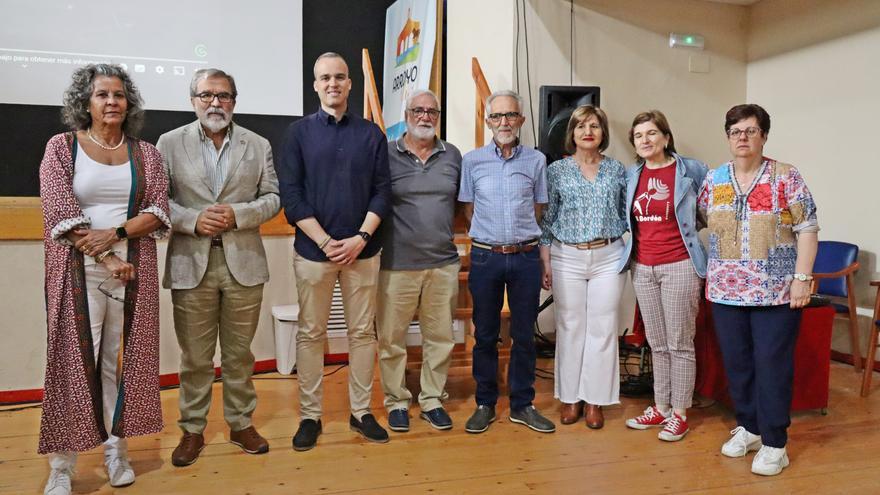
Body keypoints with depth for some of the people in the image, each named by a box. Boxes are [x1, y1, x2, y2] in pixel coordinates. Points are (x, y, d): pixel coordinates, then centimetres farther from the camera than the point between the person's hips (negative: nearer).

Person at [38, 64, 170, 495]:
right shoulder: (62, 147, 3)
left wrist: (115, 234, -14)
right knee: (74, 361, -1)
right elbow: (60, 214, -6)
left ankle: (117, 451, 17)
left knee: (123, 360, 6)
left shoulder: (145, 153, 10)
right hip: (79, 272, -2)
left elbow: (158, 212, 1)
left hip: (133, 270, 2)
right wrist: (106, 259, -12)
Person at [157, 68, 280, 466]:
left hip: (243, 262, 1)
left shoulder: (258, 145, 8)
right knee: (195, 356, 8)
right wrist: (193, 220, -15)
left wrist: (238, 215, -12)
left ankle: (241, 423, 26)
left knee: (239, 352, 11)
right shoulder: (170, 143, 5)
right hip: (191, 263, -1)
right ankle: (192, 430, 23)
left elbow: (273, 198, 4)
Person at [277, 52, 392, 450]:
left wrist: (360, 238, -11)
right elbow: (291, 194, -4)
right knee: (311, 334, 5)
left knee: (362, 332, 7)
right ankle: (310, 416, 17)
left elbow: (382, 192, 3)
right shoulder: (299, 132, 3)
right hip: (313, 249, -1)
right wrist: (325, 241, -12)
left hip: (362, 250, 1)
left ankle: (361, 411, 19)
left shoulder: (371, 134, 7)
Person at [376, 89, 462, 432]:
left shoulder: (452, 156, 8)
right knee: (392, 339, 6)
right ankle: (396, 401, 23)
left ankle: (432, 400, 26)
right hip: (397, 265, -3)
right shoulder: (386, 154, -2)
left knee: (440, 337, 11)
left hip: (443, 264, 3)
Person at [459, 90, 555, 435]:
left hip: (525, 257, 1)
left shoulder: (536, 160, 3)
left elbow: (538, 208, 11)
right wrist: (492, 237, 7)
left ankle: (522, 404, 21)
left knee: (524, 335, 8)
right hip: (485, 257, 0)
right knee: (485, 334, 7)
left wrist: (521, 237, 8)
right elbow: (469, 209, 9)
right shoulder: (472, 161, 2)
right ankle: (485, 404, 21)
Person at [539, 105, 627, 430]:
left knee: (602, 328, 3)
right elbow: (547, 219, 3)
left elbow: (626, 214, 11)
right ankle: (570, 397, 18)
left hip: (608, 258, 1)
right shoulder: (557, 170, 2)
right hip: (567, 258, -1)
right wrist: (545, 262, 0)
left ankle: (595, 399, 16)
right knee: (570, 328, 5)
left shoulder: (617, 170, 6)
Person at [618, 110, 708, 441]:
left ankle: (679, 414, 14)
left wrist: (685, 228, -1)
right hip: (642, 267, 5)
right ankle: (660, 407, 24)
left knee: (680, 344, 2)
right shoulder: (632, 176, 8)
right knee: (657, 344, 13)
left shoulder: (691, 170, -5)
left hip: (679, 266, -5)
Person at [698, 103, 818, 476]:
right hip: (726, 290, 4)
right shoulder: (714, 179, 8)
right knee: (736, 363, 10)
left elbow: (807, 230, -5)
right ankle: (748, 427, 28)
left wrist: (802, 278, -11)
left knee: (772, 365, 1)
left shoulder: (786, 177, -3)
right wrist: (702, 271, 7)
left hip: (776, 291, -3)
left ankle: (774, 443, 13)